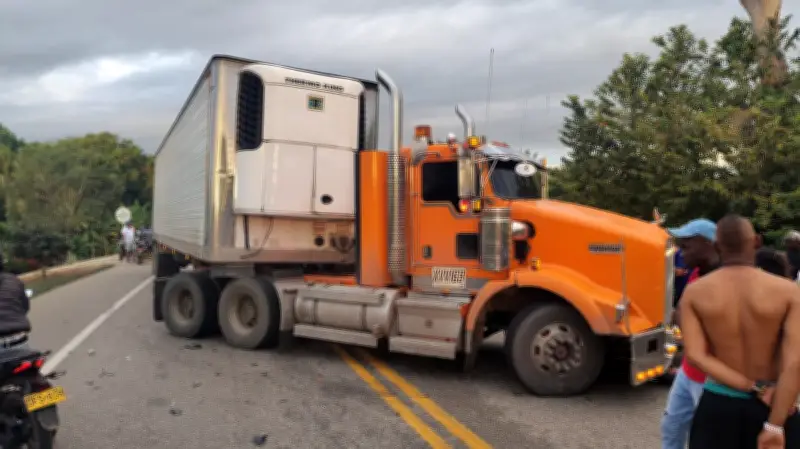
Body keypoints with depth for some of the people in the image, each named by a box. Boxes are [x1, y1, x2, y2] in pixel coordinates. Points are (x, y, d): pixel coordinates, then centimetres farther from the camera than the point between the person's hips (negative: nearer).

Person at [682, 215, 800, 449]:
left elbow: (696, 355, -14)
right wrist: (775, 426, -17)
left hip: (717, 404, 1)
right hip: (773, 408, -1)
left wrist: (755, 388, -13)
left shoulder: (694, 292, -7)